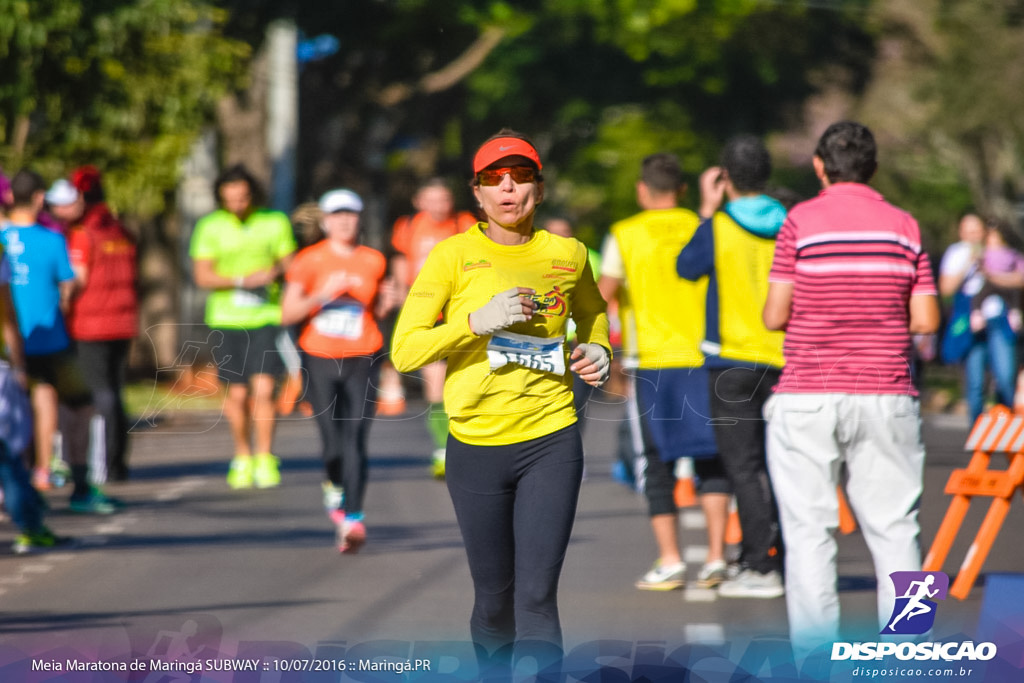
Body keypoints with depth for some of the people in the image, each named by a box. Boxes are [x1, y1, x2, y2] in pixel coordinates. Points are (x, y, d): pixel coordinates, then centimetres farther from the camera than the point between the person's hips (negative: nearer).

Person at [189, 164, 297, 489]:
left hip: (265, 317, 0)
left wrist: (276, 271, -13)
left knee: (263, 388, -13)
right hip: (227, 319, 0)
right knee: (237, 394, 4)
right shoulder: (210, 227, 0)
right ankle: (242, 457, 24)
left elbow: (289, 263, 10)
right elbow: (203, 276, -5)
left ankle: (265, 460, -4)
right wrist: (242, 280, -18)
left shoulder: (275, 223, 4)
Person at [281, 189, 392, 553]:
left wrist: (387, 302, 0)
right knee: (333, 441, 1)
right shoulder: (310, 260, 0)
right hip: (320, 359, -1)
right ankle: (334, 485, 35)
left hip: (361, 361, 1)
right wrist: (321, 295, -17)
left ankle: (353, 519, -17)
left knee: (355, 438, -13)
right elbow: (287, 314, -3)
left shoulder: (373, 261, 8)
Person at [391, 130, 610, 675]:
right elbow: (404, 351, -8)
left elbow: (592, 311, 28)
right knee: (493, 598, 9)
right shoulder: (453, 256, -2)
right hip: (477, 445, 0)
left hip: (550, 443, 0)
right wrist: (478, 321, -21)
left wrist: (597, 350, 6)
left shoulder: (567, 255, 5)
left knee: (536, 595, -11)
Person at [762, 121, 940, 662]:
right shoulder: (904, 226, 4)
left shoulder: (801, 221, -3)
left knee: (808, 529, 1)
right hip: (886, 396, 2)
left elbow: (775, 317, -4)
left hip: (808, 398, -2)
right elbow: (926, 319, 3)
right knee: (894, 527, 7)